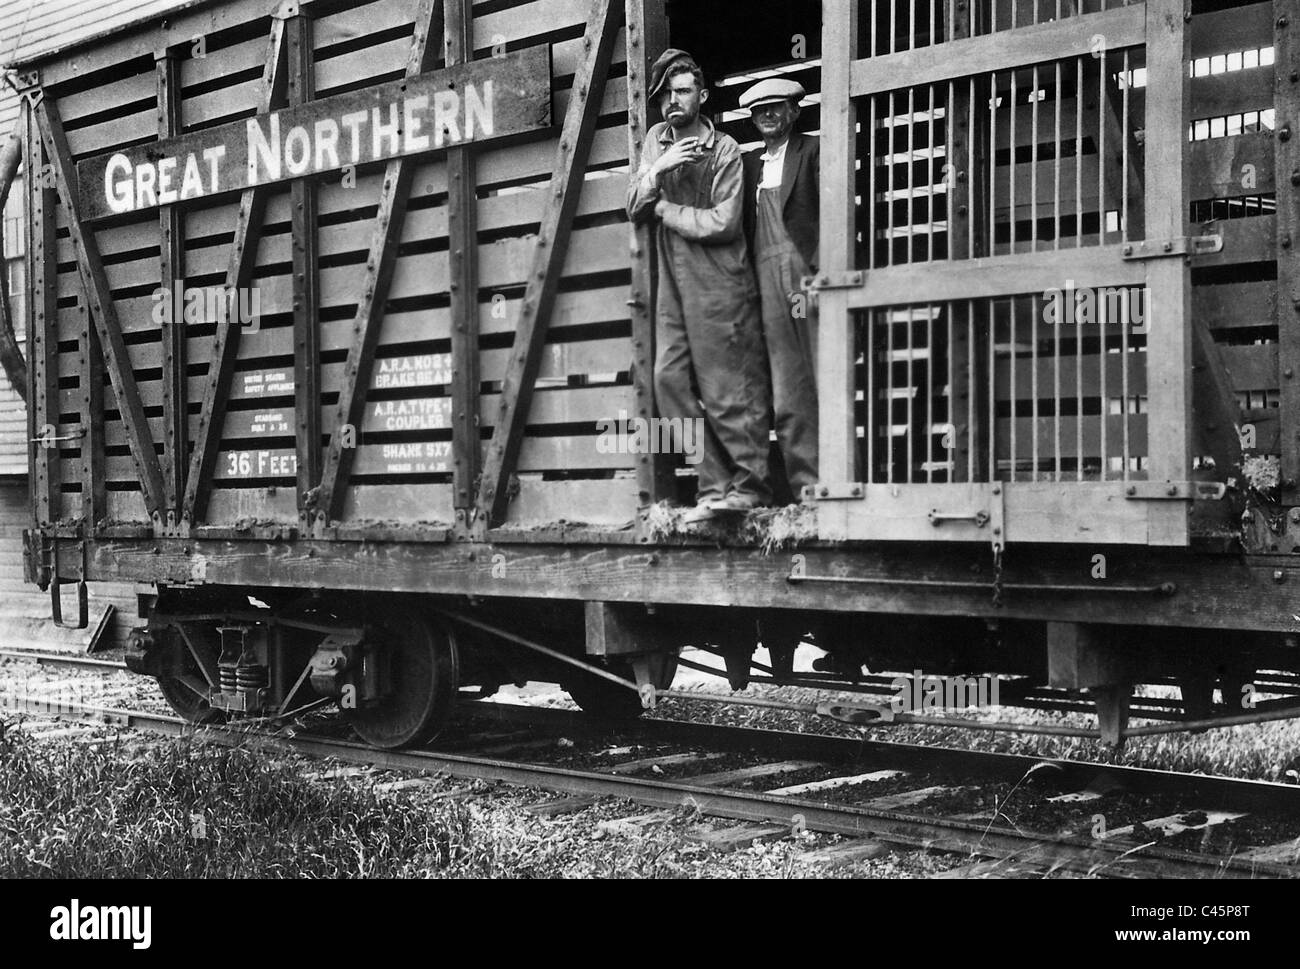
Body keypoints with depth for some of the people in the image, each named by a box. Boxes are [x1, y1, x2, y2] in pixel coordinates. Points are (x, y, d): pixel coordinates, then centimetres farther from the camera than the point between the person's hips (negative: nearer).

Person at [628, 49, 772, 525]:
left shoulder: (724, 149, -6)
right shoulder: (657, 140, 13)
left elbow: (722, 223, -15)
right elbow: (634, 210, 7)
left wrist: (664, 210, -5)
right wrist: (657, 171, -10)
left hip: (719, 284, -6)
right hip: (673, 285, 6)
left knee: (730, 388, -4)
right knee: (671, 380, 0)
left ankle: (750, 485, 6)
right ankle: (714, 485, 6)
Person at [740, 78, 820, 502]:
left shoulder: (813, 152, 6)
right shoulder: (749, 163, 21)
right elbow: (744, 228, 19)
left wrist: (816, 277, -14)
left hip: (808, 276, -4)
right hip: (769, 286, 5)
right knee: (787, 399, 0)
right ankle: (805, 490, 1)